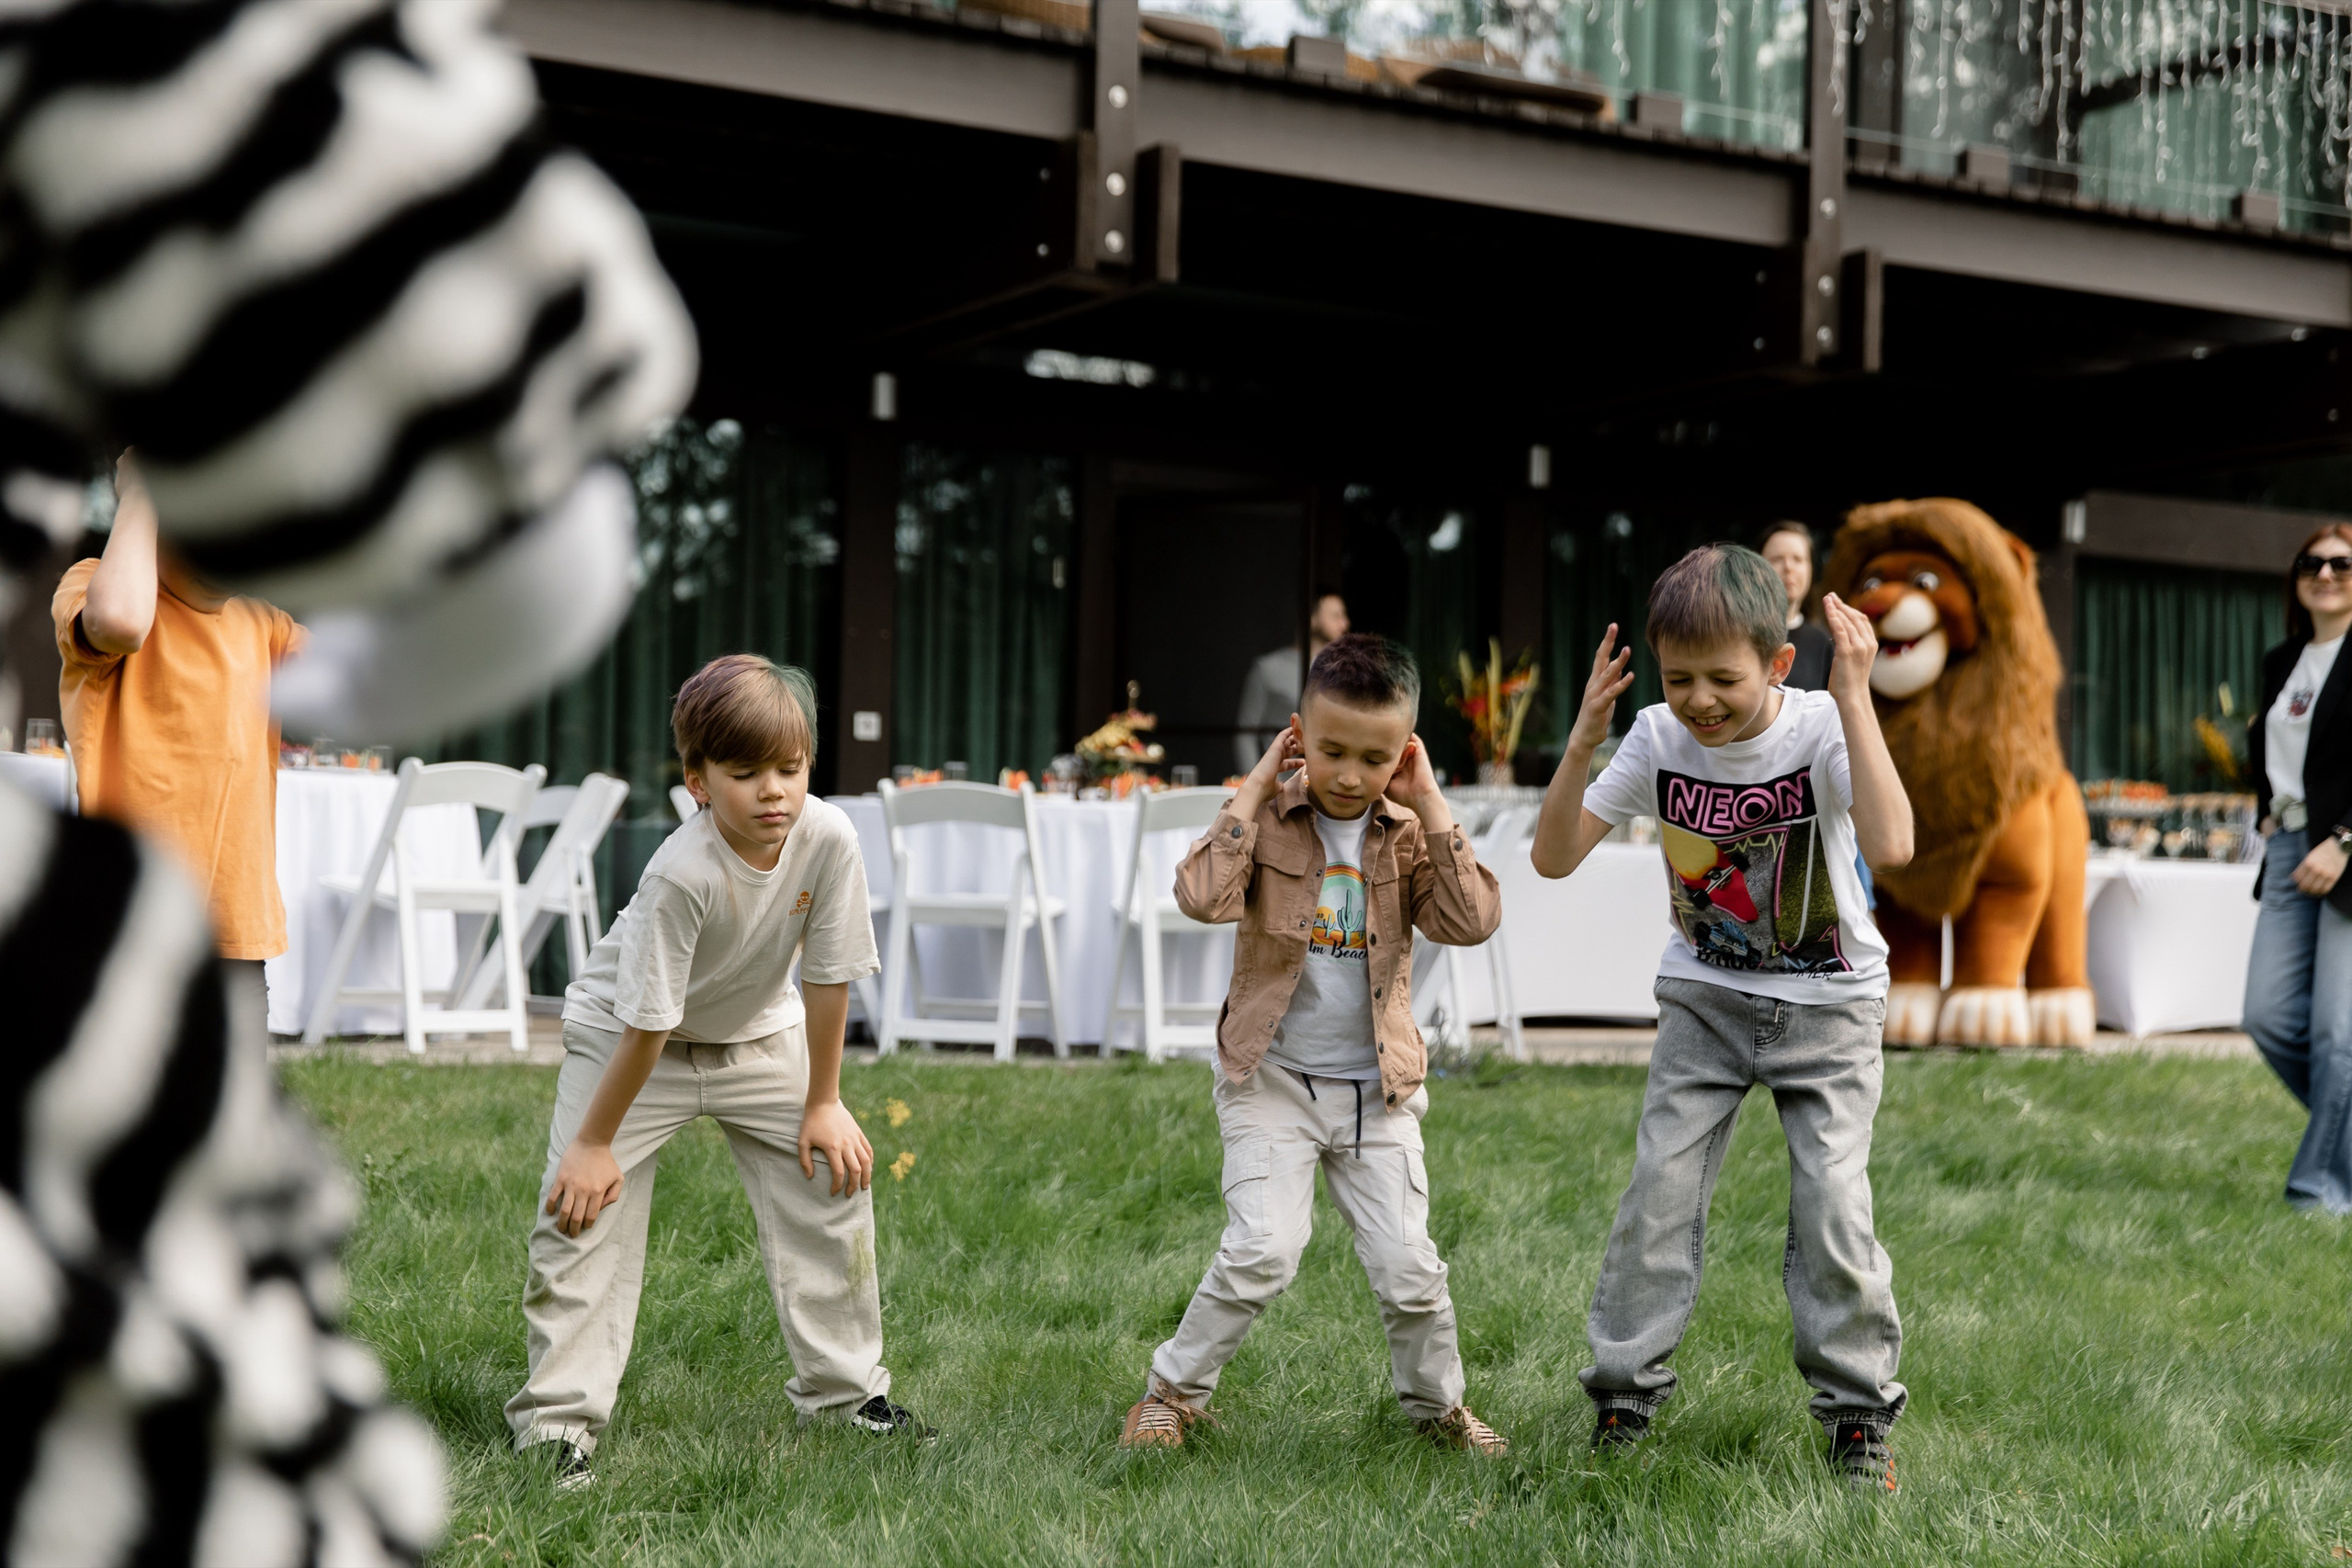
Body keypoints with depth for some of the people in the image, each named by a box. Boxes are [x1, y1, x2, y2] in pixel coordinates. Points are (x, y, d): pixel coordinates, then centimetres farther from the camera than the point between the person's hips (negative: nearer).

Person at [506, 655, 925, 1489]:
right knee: (584, 1206, -13)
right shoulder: (682, 874, -36)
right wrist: (594, 1143, -19)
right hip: (625, 1036, -4)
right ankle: (558, 1420, -3)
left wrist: (822, 1103, -7)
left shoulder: (829, 838, -25)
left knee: (834, 1179, 1)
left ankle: (843, 1388, 16)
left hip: (758, 1032, 4)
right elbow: (647, 1024, -28)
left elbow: (829, 976, -14)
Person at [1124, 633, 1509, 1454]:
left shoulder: (1408, 833, 0)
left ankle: (1438, 1404, 26)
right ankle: (1173, 1390, 5)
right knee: (1262, 1251, -15)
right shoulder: (1267, 817, -6)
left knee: (1407, 1267, 1)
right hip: (1272, 1079, -2)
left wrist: (1431, 808, -15)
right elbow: (1203, 897, -24)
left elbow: (1473, 922, -15)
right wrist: (1251, 792, -18)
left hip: (1379, 1090, 2)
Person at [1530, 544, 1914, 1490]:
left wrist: (1855, 699, -40)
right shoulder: (1659, 738, -12)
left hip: (1828, 1003, -3)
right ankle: (1625, 1394, 11)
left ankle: (1857, 1414, 9)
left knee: (1833, 1206, -8)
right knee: (1659, 1191, -3)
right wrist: (1584, 740, -25)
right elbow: (1554, 858, -14)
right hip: (1705, 997, 3)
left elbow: (1890, 846, -40)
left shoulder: (1819, 728, -22)